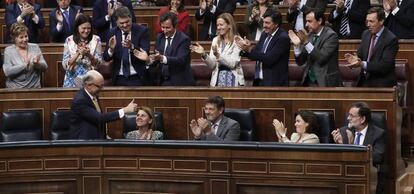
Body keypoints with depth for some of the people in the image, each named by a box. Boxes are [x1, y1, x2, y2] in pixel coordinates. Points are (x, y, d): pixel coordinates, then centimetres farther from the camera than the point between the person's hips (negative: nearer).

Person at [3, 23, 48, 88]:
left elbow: (45, 68, 8)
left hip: (34, 87, 1)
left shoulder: (35, 47, 10)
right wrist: (24, 64, -18)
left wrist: (37, 63, -13)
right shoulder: (8, 50, 4)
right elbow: (7, 72, -9)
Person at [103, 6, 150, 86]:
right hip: (119, 79, 2)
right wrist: (111, 49, -22)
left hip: (137, 78, -2)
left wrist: (132, 47, -31)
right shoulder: (113, 33, 3)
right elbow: (106, 58, 0)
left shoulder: (142, 31, -5)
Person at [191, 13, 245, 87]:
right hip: (217, 80, 4)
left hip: (233, 81, -4)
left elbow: (232, 64, -13)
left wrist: (217, 55, -24)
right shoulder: (215, 40, 10)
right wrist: (204, 54, -11)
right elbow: (212, 65, 6)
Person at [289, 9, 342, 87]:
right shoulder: (309, 35, 7)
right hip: (310, 82, 6)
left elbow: (322, 58, -22)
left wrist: (307, 42, -25)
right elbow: (300, 62, 7)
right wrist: (297, 45, -9)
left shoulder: (331, 35, -10)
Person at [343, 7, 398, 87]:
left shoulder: (391, 39, -14)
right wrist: (355, 59, -13)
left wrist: (362, 64, -29)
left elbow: (385, 66, -20)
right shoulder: (365, 34, 8)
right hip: (364, 81, 6)